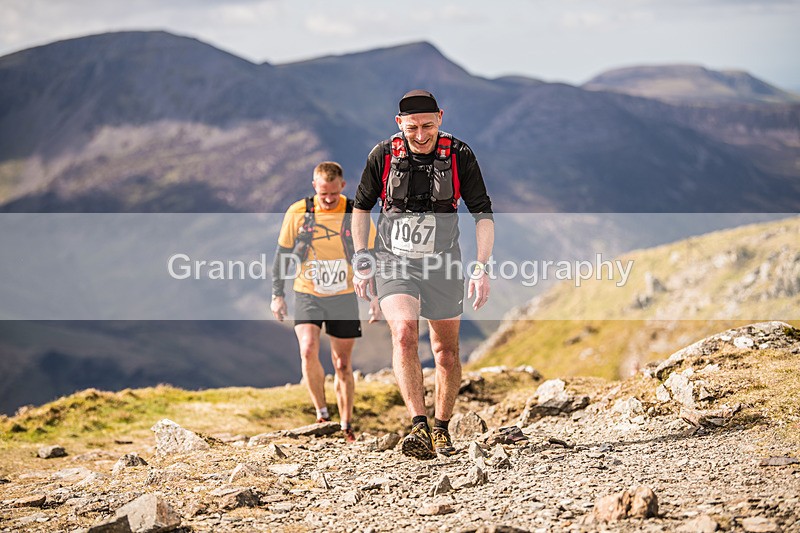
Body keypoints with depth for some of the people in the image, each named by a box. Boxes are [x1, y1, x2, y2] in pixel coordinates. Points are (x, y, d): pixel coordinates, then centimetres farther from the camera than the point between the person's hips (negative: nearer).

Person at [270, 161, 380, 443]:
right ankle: (322, 414, -5)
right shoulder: (297, 213, -6)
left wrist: (376, 298, 0)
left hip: (343, 297, 1)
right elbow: (283, 254, 5)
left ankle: (346, 427, 19)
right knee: (309, 351, -22)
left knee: (343, 364, 5)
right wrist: (278, 295, 3)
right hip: (307, 295, 0)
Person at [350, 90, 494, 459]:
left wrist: (481, 269, -8)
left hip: (442, 263, 1)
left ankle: (442, 429, 26)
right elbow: (361, 207, 7)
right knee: (404, 333, -25)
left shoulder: (459, 155, -8)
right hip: (393, 262, -1)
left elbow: (483, 214, -1)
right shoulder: (383, 155, -7)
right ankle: (419, 426, -29)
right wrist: (362, 263, 3)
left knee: (446, 351, 7)